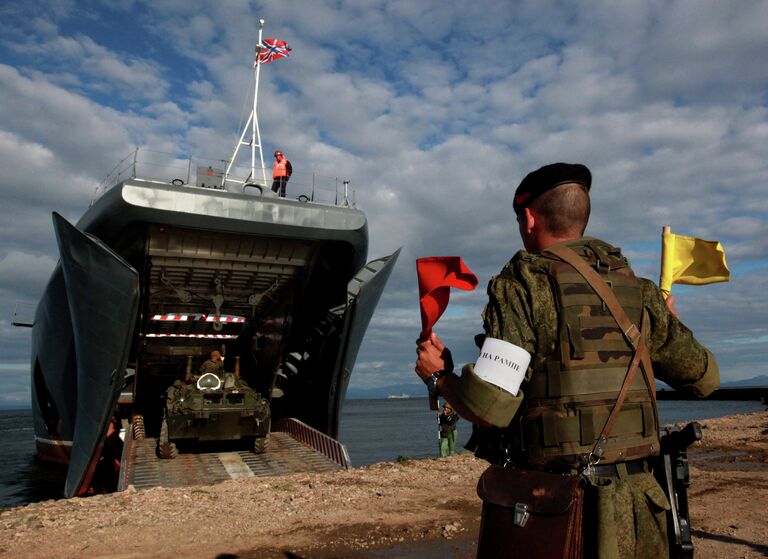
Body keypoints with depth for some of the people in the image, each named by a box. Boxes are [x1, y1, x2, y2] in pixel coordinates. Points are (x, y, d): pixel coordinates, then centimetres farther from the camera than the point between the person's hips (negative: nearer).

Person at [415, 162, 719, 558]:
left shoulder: (524, 283, -11)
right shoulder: (638, 290, 5)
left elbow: (490, 408, -19)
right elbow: (704, 379, 14)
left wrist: (438, 376, 1)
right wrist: (668, 324, 32)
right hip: (636, 508, 6)